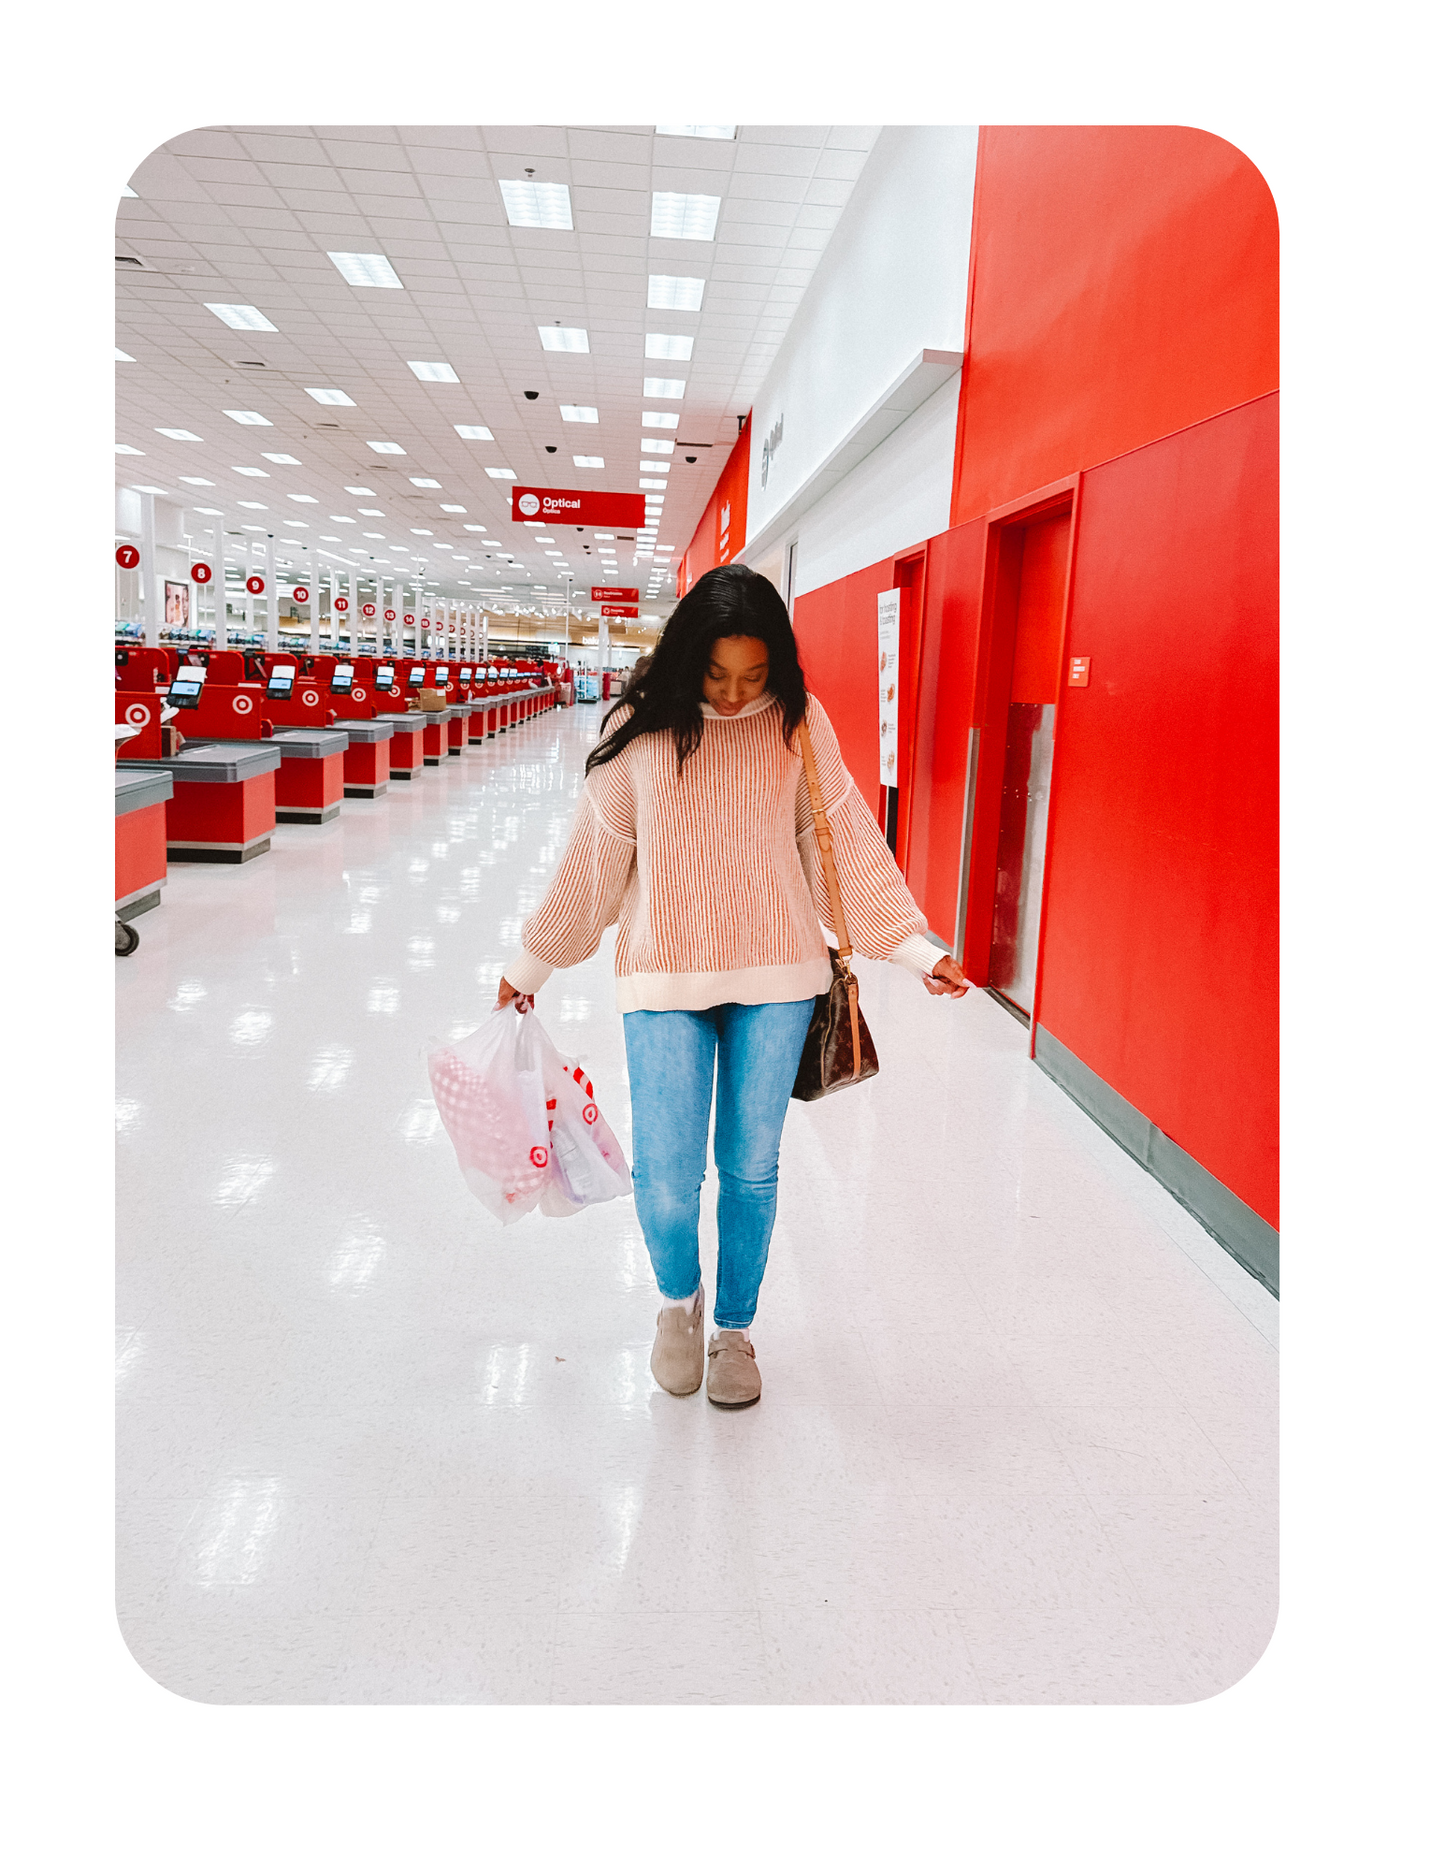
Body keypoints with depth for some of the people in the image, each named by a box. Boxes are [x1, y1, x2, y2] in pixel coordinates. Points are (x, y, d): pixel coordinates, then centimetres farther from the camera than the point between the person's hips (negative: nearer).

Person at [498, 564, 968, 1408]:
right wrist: (532, 962, 11)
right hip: (665, 977, -1)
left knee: (751, 1169, 9)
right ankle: (679, 1297, 30)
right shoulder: (640, 729, -4)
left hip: (776, 975, 1)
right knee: (665, 1174, -4)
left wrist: (917, 947, -2)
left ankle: (735, 1328, 33)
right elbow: (594, 859, 5)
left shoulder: (798, 721, -2)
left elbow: (846, 840, 2)